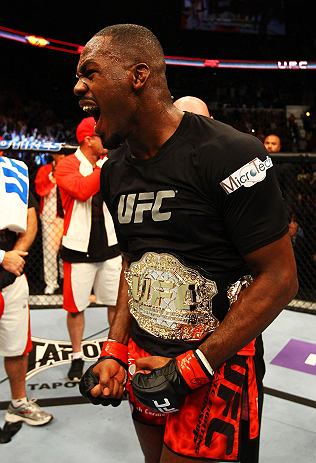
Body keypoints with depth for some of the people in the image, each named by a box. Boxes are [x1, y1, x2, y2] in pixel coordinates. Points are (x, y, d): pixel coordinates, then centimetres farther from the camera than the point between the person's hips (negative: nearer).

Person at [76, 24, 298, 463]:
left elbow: (279, 279, -18)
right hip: (143, 359, 7)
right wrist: (115, 351, 3)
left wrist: (192, 368, -17)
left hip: (215, 364, -6)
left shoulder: (230, 156, -21)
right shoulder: (115, 172, 3)